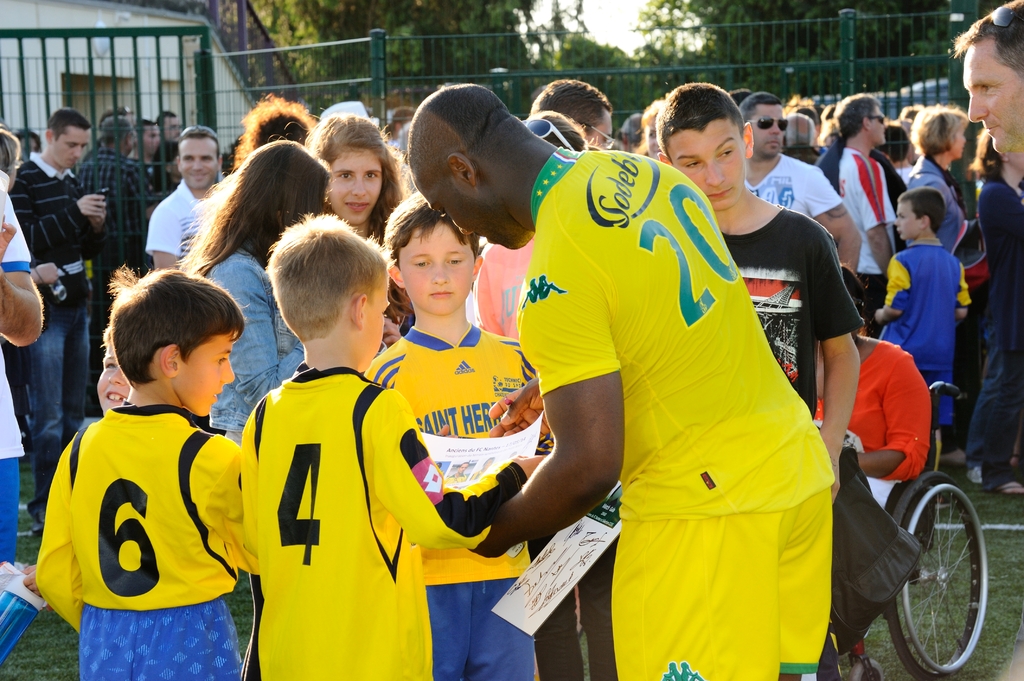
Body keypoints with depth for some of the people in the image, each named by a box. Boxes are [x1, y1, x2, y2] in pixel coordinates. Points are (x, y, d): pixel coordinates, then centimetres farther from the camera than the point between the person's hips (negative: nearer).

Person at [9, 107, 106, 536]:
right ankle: (44, 510, -4)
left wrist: (97, 227, -1)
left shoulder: (72, 183, 15)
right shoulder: (23, 180, -7)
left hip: (76, 305, 7)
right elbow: (25, 237, -18)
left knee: (74, 411, 11)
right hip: (44, 307, -7)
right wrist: (74, 212, -21)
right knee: (48, 415, -8)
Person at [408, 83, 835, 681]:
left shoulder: (556, 274, -20)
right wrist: (552, 385, 24)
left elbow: (589, 468, -22)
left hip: (705, 506, -8)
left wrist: (496, 533, -4)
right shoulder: (652, 174, 5)